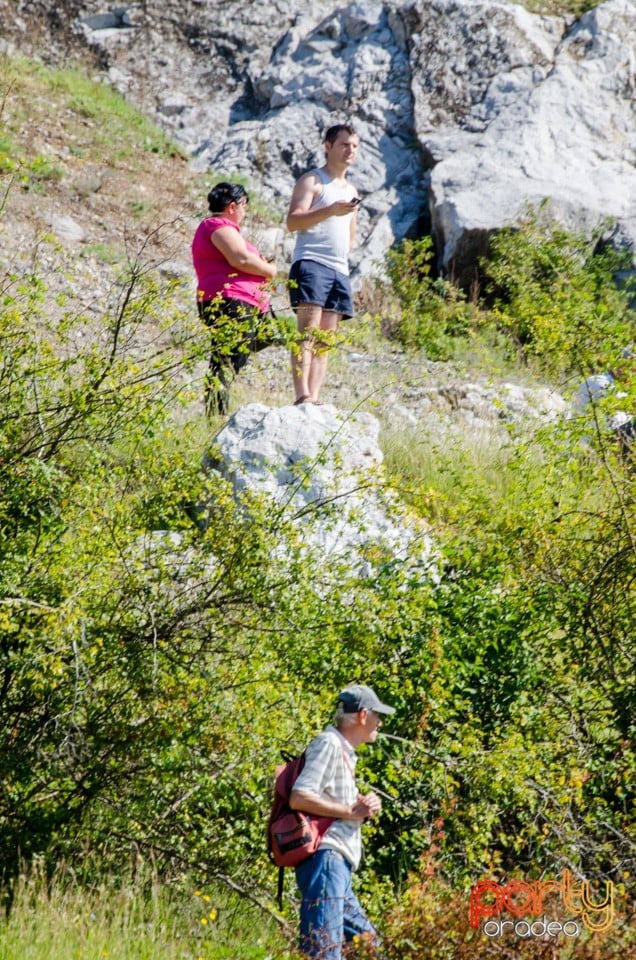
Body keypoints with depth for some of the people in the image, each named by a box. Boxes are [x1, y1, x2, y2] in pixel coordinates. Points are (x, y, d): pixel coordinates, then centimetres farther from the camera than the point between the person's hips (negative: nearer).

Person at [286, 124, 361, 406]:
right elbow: (292, 221, -10)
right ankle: (302, 396, -29)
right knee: (308, 330, -19)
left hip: (340, 269, 8)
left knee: (325, 340, 0)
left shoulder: (351, 191, 27)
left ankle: (315, 398, -5)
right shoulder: (312, 181, 3)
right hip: (311, 263, -8)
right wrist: (330, 210, -20)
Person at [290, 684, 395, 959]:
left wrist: (364, 807, 8)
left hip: (338, 865, 11)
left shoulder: (344, 751, 23)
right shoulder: (329, 745, -7)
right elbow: (299, 798, -18)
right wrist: (351, 811, -13)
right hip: (325, 857, -11)